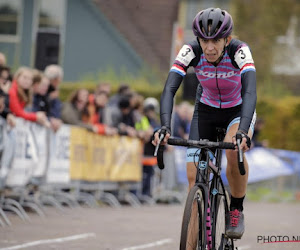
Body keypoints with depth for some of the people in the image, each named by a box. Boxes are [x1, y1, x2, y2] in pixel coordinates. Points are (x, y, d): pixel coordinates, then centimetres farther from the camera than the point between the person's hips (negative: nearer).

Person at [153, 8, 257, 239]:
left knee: (234, 150, -34)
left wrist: (243, 130, -60)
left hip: (238, 110, -2)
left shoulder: (239, 51, -31)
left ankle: (237, 211, -12)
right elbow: (169, 89, -33)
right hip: (206, 110, 2)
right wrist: (165, 126, -51)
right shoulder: (191, 52, -26)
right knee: (194, 177, -11)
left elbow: (250, 92, -43)